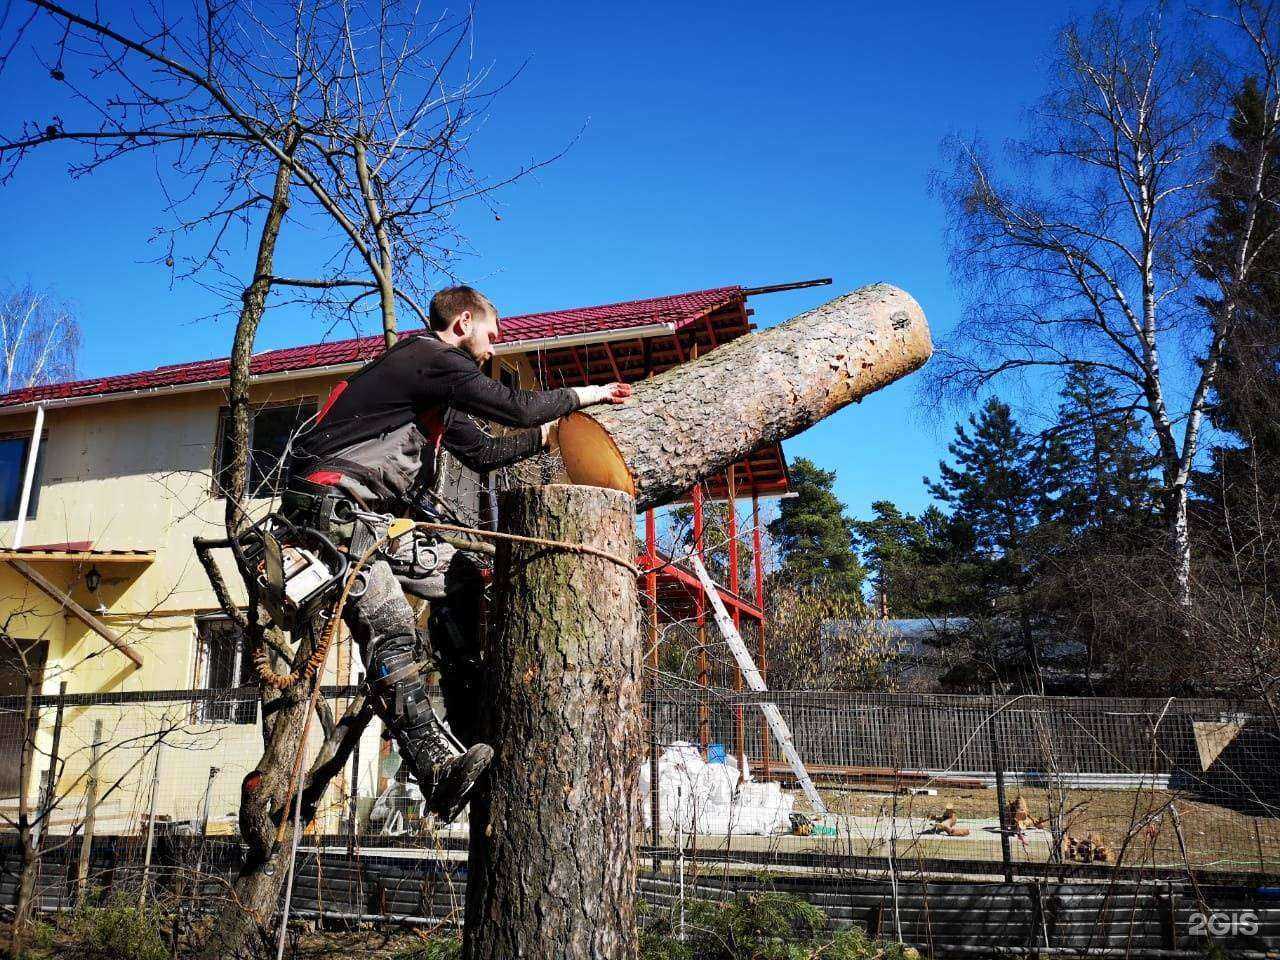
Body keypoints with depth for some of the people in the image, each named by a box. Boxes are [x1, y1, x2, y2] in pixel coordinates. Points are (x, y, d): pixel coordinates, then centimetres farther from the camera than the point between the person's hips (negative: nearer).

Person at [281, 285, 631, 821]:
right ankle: (440, 772, -32)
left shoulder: (438, 392, 23)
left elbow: (482, 453, 26)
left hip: (372, 520, 11)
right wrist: (587, 394, 2)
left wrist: (549, 435, 24)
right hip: (332, 510, -11)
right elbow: (515, 408, -12)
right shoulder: (430, 357, -8)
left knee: (461, 578, 10)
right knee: (391, 629, -23)